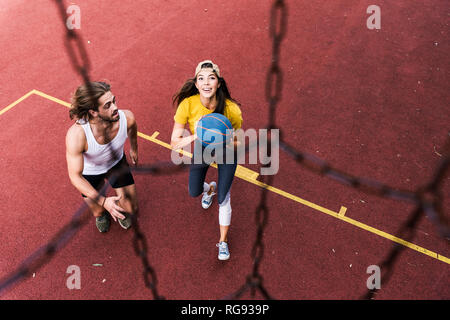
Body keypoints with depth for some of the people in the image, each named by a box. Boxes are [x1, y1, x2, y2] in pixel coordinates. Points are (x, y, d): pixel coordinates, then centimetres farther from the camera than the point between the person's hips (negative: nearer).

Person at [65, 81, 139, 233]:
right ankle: (101, 213, 50)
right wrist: (103, 201, -41)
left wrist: (134, 149, 16)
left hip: (116, 163, 2)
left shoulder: (127, 117, -33)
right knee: (99, 212, 11)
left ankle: (120, 206, 43)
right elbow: (75, 176, -32)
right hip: (89, 171, -2)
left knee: (131, 209, 5)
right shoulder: (76, 134, -42)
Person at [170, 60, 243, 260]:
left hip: (225, 152, -2)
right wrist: (196, 136, -44)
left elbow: (238, 142, -17)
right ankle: (210, 189, 54)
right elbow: (174, 143, -27)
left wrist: (228, 142, -39)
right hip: (201, 150, 2)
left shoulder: (231, 109, -32)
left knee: (223, 199, 0)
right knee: (194, 192, 13)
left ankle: (223, 241, 26)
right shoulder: (187, 105, -30)